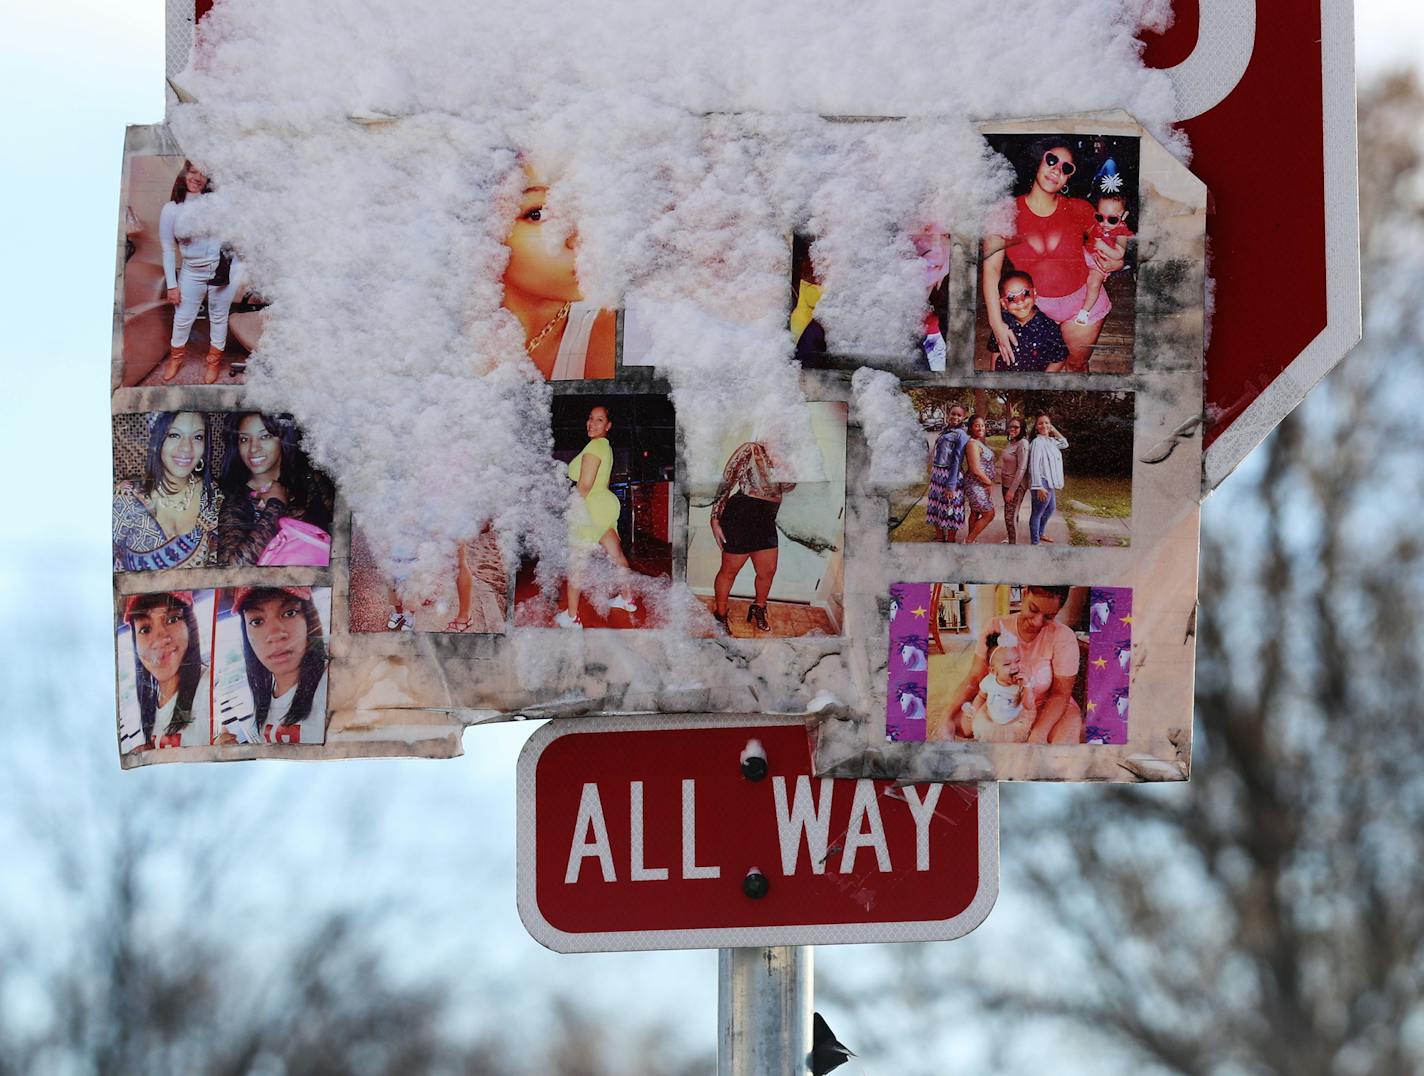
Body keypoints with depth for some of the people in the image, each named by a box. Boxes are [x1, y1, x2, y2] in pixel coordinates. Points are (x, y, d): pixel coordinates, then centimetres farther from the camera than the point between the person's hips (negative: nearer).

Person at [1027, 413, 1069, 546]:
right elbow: (1034, 465, -22)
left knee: (1050, 509, 27)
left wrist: (1054, 431, 12)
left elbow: (1064, 444, 28)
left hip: (1051, 483, 10)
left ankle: (1040, 534, 44)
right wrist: (1039, 487, -27)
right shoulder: (1037, 442, -17)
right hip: (1043, 483, -10)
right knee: (1037, 513, -2)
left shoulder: (1051, 441, 9)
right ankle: (1035, 543, 3)